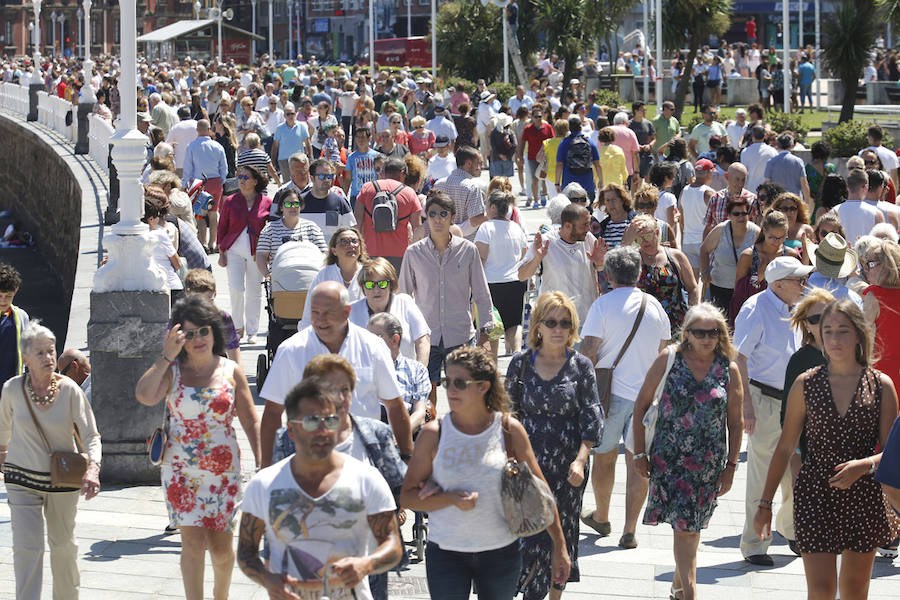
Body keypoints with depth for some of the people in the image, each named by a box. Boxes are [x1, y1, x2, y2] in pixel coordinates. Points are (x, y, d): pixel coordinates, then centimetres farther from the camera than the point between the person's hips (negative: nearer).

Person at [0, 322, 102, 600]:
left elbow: (91, 435, -13)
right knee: (27, 546, -11)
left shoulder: (69, 389, -14)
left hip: (63, 480, 1)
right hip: (22, 479, 0)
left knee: (63, 543, 18)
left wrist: (93, 467, -31)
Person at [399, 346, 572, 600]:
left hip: (501, 552, 1)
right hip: (446, 552, -1)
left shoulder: (509, 430, -3)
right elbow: (407, 496, -2)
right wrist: (451, 499, -19)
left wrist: (559, 546, 5)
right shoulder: (434, 434, -4)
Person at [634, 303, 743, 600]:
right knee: (683, 523, -7)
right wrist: (640, 452, -1)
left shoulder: (729, 369, -1)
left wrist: (731, 466, 4)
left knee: (691, 525, 6)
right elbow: (641, 405, 2)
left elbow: (735, 423, 6)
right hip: (669, 457, -1)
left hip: (709, 462, 1)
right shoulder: (669, 359, -4)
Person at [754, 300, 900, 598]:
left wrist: (865, 465, -23)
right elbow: (785, 448, 5)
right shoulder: (806, 383, 1)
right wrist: (765, 503, 3)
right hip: (815, 494, -1)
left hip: (865, 496, 1)